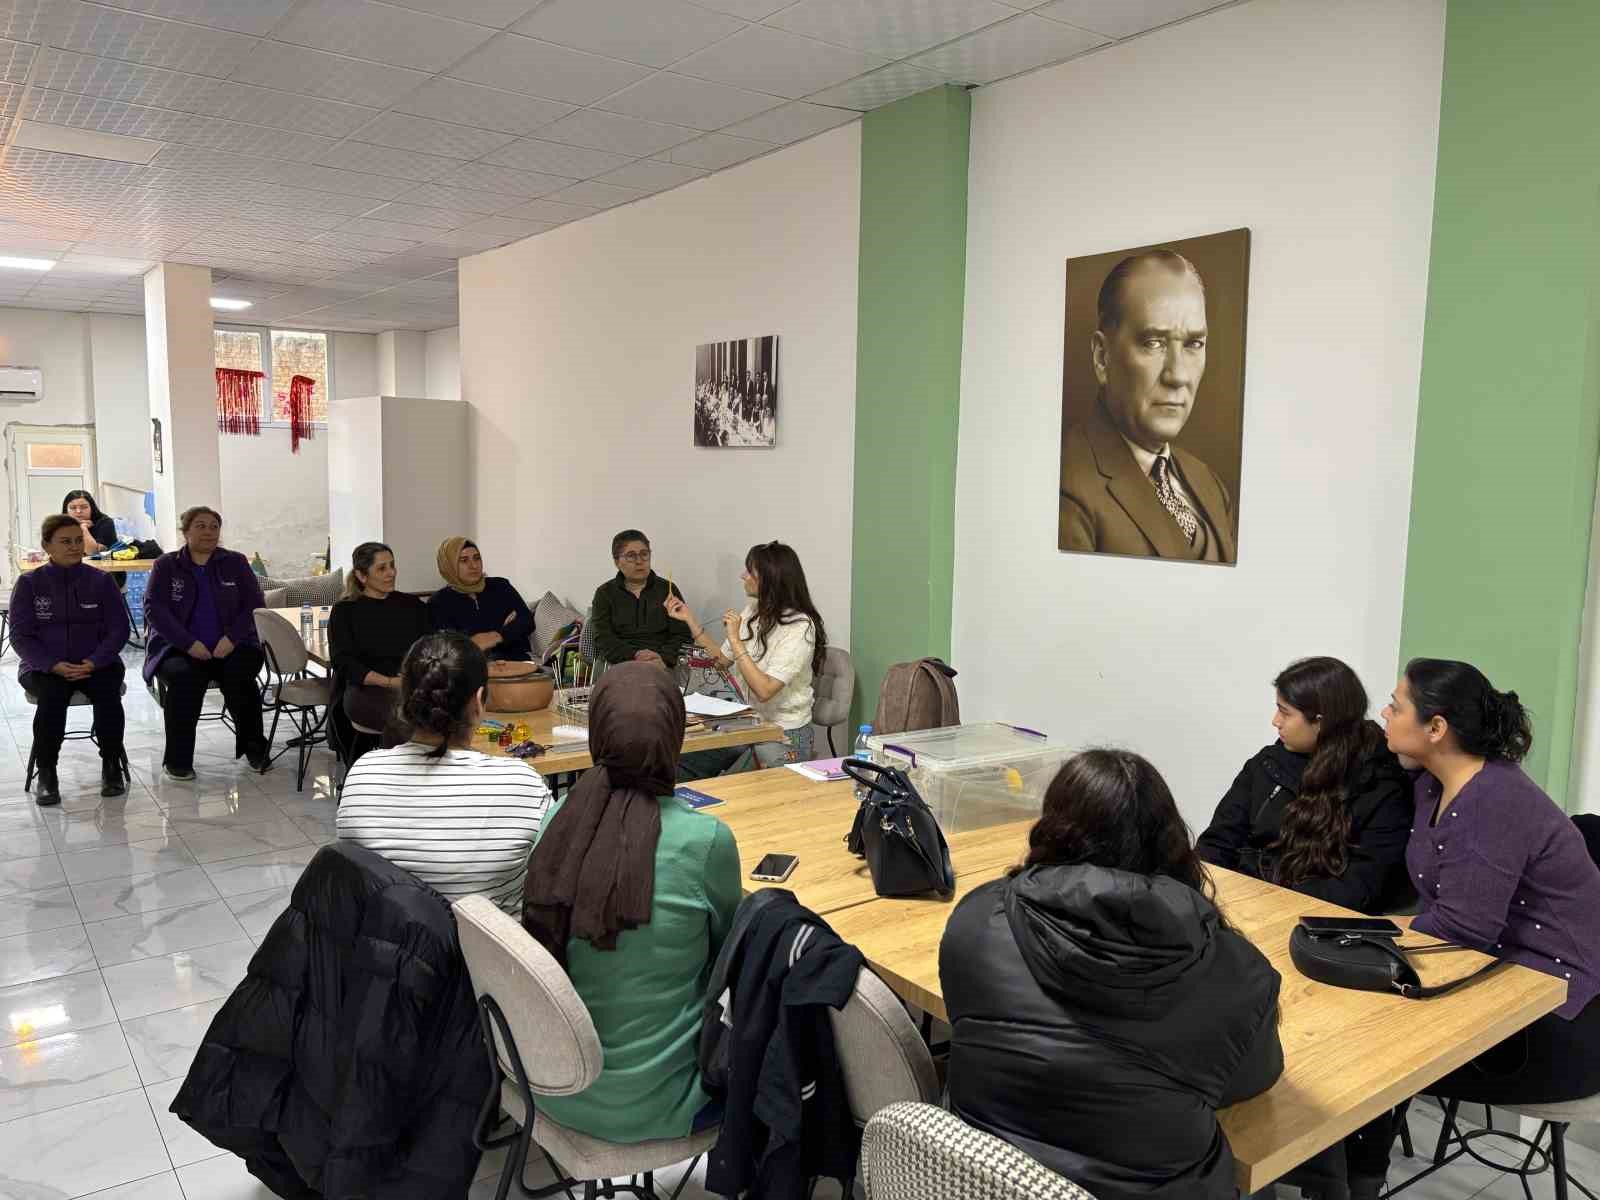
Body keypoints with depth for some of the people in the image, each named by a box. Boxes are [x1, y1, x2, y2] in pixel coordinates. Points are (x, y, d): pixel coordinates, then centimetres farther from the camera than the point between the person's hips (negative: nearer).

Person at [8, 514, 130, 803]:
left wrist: (94, 662, -17)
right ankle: (46, 773, -19)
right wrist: (54, 665, -19)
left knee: (107, 692, -31)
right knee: (52, 695, -33)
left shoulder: (100, 580, 3)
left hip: (95, 664, 1)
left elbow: (118, 629, 0)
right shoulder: (28, 583, 1)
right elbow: (21, 635, -2)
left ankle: (112, 765, -15)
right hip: (44, 667, -1)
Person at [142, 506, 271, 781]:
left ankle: (254, 748, -12)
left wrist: (232, 637, -13)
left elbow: (254, 604, 4)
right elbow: (154, 608, -3)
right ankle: (177, 760, -20)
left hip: (230, 646, 1)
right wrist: (189, 643, -16)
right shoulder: (166, 565, 8)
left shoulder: (235, 562, 11)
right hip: (179, 649, -1)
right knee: (184, 678, -33)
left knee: (240, 676, -31)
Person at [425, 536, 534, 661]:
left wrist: (497, 637, -17)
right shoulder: (438, 602, 7)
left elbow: (527, 620, 3)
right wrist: (508, 628, -6)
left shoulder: (500, 586, 14)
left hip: (517, 659, 1)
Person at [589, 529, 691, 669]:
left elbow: (682, 635, 8)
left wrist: (663, 658, -13)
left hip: (661, 667, 1)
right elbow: (603, 639, 2)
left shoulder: (668, 590, 17)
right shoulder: (604, 593, 16)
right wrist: (634, 656, -15)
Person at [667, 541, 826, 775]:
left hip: (783, 735, -6)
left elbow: (764, 690, -26)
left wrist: (735, 638, -23)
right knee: (682, 765, -12)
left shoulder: (799, 627, -19)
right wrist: (689, 619, 12)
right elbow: (722, 659, 17)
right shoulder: (752, 611, 4)